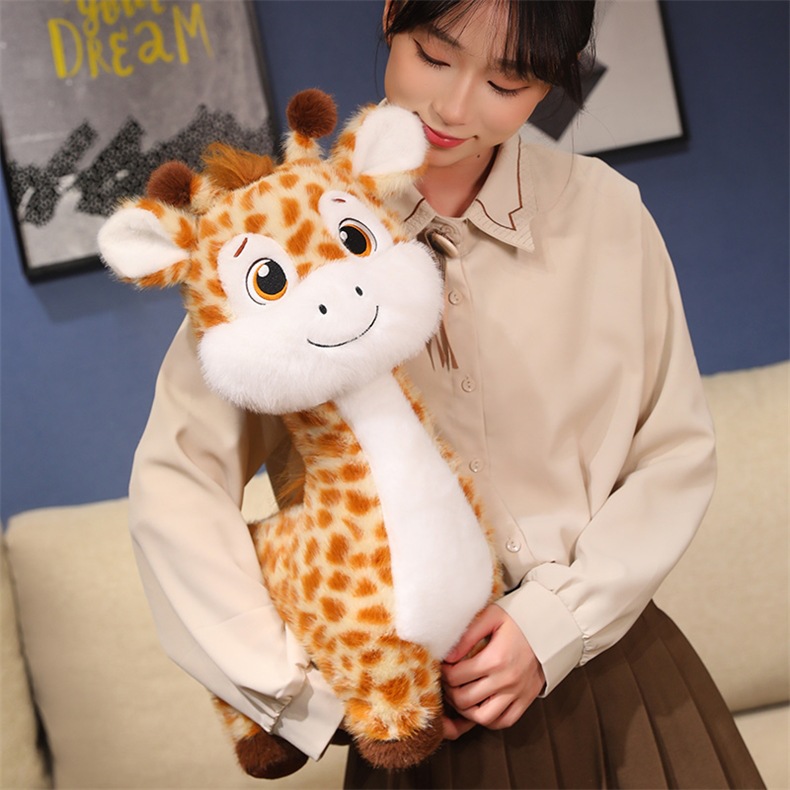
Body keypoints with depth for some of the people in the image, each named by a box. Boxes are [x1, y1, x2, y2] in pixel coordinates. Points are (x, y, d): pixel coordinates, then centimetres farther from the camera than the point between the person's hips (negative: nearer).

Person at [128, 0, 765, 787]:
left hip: (608, 680, 2)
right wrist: (312, 685, -18)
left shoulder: (603, 210, -7)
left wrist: (559, 622, -12)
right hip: (414, 708, -1)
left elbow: (676, 453, -1)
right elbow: (174, 475, -15)